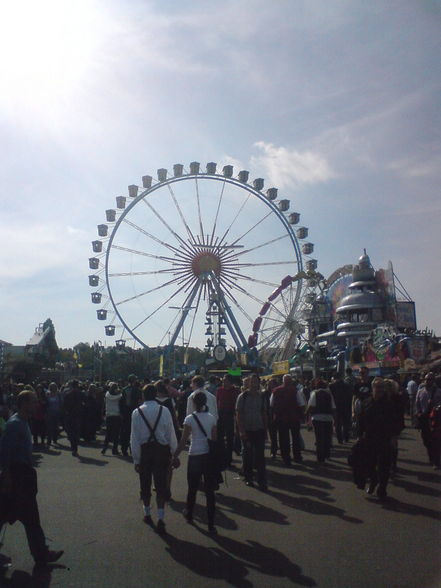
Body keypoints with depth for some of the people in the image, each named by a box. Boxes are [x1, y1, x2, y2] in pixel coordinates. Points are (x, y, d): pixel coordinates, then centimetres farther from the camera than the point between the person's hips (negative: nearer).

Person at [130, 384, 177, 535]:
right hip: (162, 450, 0)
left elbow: (134, 438, -6)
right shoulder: (164, 411, -8)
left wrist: (136, 460, 0)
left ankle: (147, 514, 33)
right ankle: (161, 519, -2)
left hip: (144, 450, 1)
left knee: (145, 484, 18)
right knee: (161, 485, 5)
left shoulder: (137, 413, -8)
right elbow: (171, 435, -5)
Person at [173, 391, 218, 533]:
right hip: (209, 455, 3)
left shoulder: (190, 419, -9)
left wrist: (175, 455, -1)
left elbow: (183, 440, -9)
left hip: (195, 456, -3)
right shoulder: (211, 418, 2)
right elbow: (214, 438, 6)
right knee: (209, 490, 6)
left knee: (192, 488, 16)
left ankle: (189, 514, 36)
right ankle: (211, 524, 7)